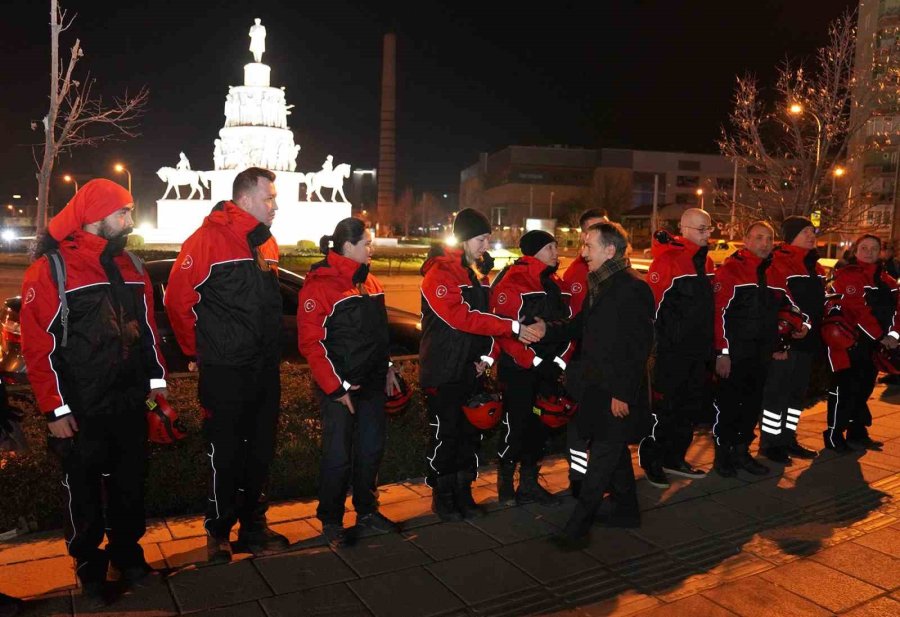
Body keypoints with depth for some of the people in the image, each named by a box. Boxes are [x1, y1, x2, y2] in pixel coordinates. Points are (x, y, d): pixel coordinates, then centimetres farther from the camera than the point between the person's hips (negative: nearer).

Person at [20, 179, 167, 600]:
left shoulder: (130, 267, 7)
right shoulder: (50, 268, -12)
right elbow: (38, 344, -13)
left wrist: (156, 378, 11)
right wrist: (55, 408, -14)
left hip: (130, 402, 5)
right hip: (80, 409, -5)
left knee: (130, 482, 16)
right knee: (83, 490, 12)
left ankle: (127, 550, 36)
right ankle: (89, 562, 32)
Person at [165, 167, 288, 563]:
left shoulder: (267, 243, 10)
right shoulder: (209, 239, -13)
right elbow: (178, 298, -11)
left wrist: (270, 348, 15)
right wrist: (198, 351, -2)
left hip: (265, 368, 7)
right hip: (224, 371, -7)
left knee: (261, 451, 14)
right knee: (225, 455, 6)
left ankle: (253, 527, 30)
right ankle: (218, 533, 25)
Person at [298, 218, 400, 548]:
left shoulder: (368, 281, 11)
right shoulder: (320, 284, -14)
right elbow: (311, 341, -17)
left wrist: (387, 368, 16)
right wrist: (336, 386, -17)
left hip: (372, 383, 8)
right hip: (340, 387, -8)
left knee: (372, 449, 15)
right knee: (338, 456, 1)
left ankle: (367, 510, 32)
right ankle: (330, 521, 20)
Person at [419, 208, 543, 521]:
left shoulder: (480, 272, 10)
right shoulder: (439, 273, -15)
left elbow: (486, 315, 12)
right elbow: (462, 317, -27)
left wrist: (489, 355, -4)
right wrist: (514, 327, -29)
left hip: (472, 370, 7)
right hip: (443, 373, -7)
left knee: (471, 432, 13)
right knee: (445, 435, 3)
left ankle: (463, 492, 29)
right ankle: (442, 495, 20)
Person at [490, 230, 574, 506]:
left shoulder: (556, 285, 11)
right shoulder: (513, 282, -13)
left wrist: (560, 361, -1)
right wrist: (535, 362, -18)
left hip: (548, 368, 7)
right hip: (518, 370, -7)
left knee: (540, 426, 12)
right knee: (516, 426, 2)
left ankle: (529, 484, 26)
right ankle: (505, 481, 22)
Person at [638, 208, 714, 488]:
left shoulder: (705, 261, 12)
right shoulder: (667, 260, -16)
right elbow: (651, 301, -20)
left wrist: (709, 345, 19)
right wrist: (659, 337, -16)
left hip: (698, 350, 9)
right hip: (672, 350, -9)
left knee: (692, 407, 15)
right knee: (666, 407, -1)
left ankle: (674, 459, 29)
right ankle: (651, 461, 14)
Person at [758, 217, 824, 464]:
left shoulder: (814, 265, 17)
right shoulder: (779, 262, -11)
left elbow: (819, 300, 21)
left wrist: (816, 328, 11)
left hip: (808, 339, 9)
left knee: (798, 391, 15)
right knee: (777, 391, -3)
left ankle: (788, 438, 26)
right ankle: (770, 442, 6)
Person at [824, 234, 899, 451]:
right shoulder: (845, 276, -9)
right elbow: (856, 312, -17)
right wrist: (880, 336, -19)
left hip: (873, 345, 7)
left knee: (864, 388, 14)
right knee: (845, 388, -6)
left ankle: (857, 433, 27)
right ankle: (834, 435, 5)